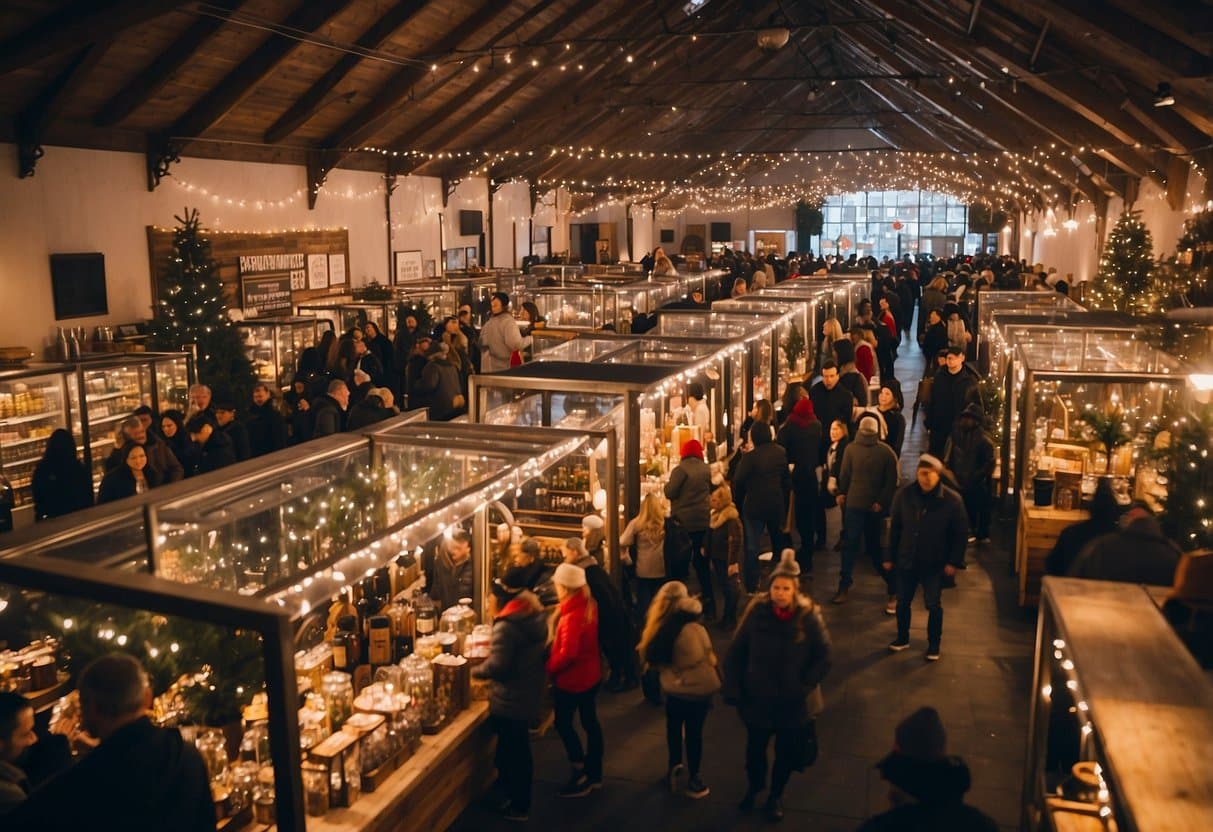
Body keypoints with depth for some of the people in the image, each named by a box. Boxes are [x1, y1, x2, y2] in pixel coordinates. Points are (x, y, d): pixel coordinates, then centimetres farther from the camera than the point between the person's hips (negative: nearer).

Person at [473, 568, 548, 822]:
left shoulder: (507, 625, -26)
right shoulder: (536, 615, 2)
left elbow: (497, 665, -29)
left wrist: (474, 670, -11)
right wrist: (493, 644, 13)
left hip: (510, 700, -9)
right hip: (529, 694, 9)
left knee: (512, 752, 7)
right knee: (519, 749, 24)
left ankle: (518, 806, 20)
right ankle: (519, 797, 40)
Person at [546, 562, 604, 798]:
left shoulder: (572, 615, -27)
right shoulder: (589, 605, -1)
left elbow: (567, 653, -30)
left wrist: (549, 668, -16)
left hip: (572, 678, -9)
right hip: (590, 674, 9)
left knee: (563, 724, 8)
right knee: (590, 722, 16)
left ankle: (582, 775, 14)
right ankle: (594, 774, 28)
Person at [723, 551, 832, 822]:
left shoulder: (809, 616, -17)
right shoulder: (757, 612, -15)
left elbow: (824, 657, -8)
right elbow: (735, 653, -7)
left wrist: (804, 686, -15)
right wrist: (732, 689, -10)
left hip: (792, 702, -1)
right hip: (756, 698, 1)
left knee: (786, 752, 19)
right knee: (755, 748, 22)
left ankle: (776, 796, 47)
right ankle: (753, 787, 52)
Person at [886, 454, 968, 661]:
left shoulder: (952, 499, -15)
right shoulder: (904, 494, -9)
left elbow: (959, 533, -7)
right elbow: (895, 528, 0)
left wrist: (954, 562, -10)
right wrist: (890, 557, 3)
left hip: (935, 564, -2)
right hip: (906, 560, 2)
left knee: (934, 605, 8)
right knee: (903, 601, 14)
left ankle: (934, 645, 26)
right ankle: (902, 638, 34)